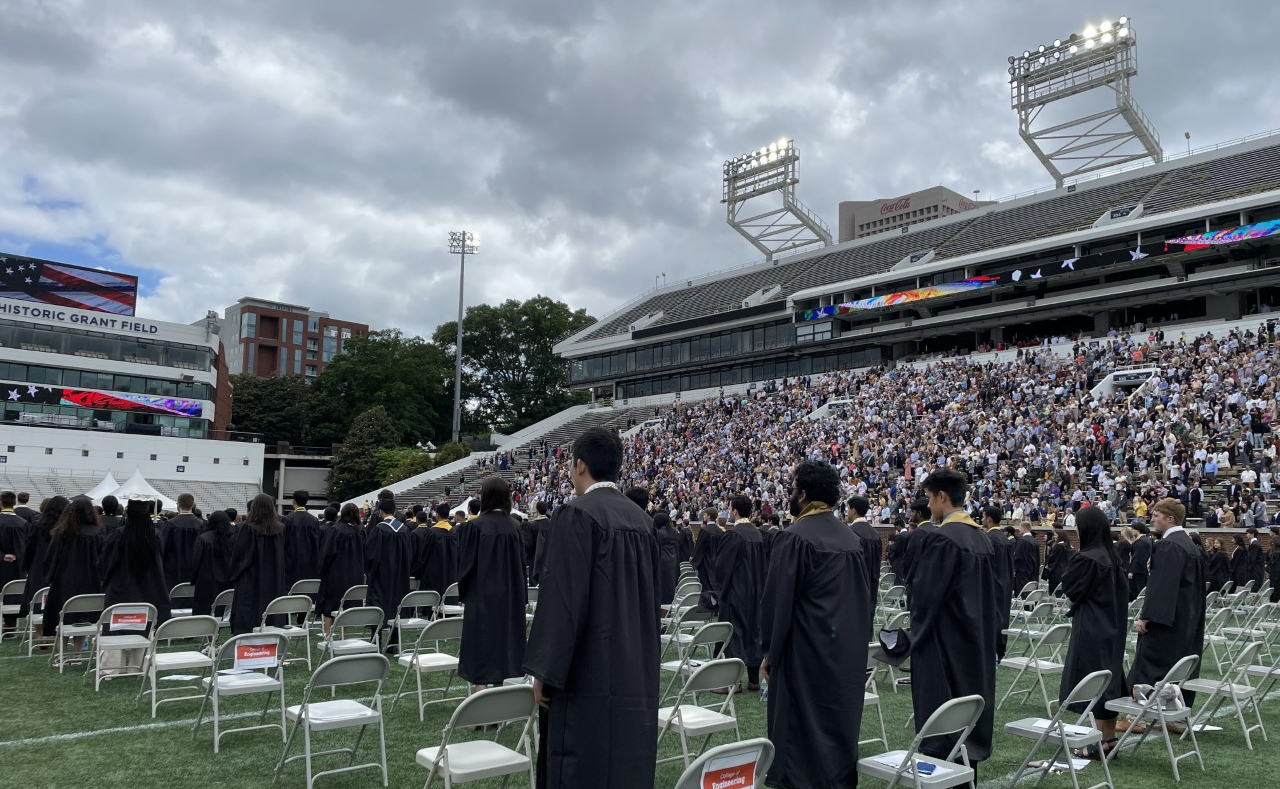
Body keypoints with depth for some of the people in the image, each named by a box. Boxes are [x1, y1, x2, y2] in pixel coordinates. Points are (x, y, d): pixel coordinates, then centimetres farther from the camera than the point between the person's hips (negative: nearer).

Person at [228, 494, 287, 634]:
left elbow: (239, 555, -7)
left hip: (250, 582, -4)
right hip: (274, 584, 4)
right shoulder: (280, 529, 0)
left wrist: (233, 576, 8)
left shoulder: (247, 528, -14)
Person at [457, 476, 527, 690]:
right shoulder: (514, 527, 0)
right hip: (509, 598, 5)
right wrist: (520, 598, 16)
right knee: (505, 648, 13)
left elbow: (465, 564, -8)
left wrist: (463, 594, 8)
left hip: (481, 599, -5)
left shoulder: (475, 526, -13)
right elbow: (521, 564, 7)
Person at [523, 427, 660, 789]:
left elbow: (562, 598, -18)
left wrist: (544, 670, -12)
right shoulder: (642, 521, 8)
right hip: (636, 670, 8)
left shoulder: (575, 515, -14)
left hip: (588, 670, -7)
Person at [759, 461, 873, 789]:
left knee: (801, 731, 1)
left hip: (805, 651, -7)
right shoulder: (851, 539, 7)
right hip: (849, 651, 7)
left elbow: (776, 601, -15)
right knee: (840, 725, 16)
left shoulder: (794, 538, -15)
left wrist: (769, 652, -5)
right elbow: (867, 597, 14)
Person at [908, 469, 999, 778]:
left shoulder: (939, 538, -19)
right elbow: (993, 591, 13)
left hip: (943, 642, -9)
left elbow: (925, 594, -18)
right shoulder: (982, 538, 7)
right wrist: (987, 632, 19)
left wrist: (918, 634, -5)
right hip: (977, 641, 9)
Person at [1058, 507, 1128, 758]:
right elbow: (1122, 589, 17)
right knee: (1109, 679, 14)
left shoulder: (1086, 559, -20)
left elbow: (1069, 587, -11)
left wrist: (1071, 561, -1)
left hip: (1091, 629, -9)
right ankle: (1109, 737, 21)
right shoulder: (1111, 556, 7)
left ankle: (1103, 742, 0)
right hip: (1111, 626, 9)